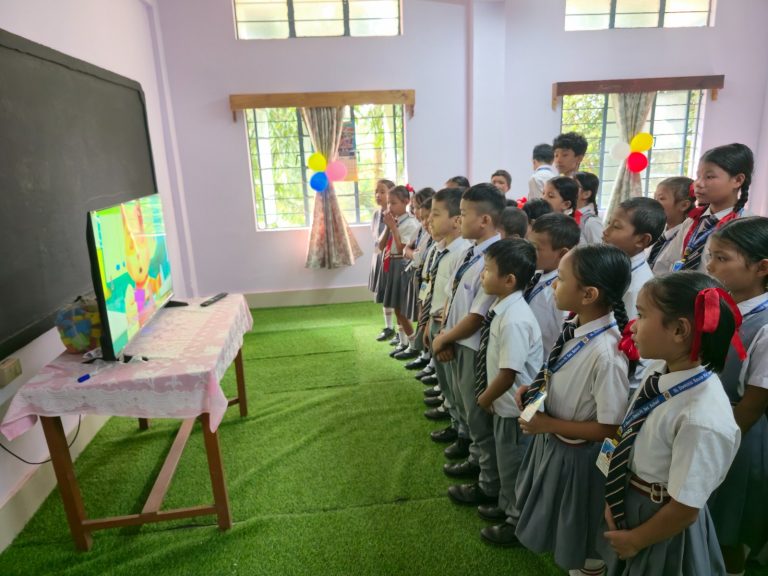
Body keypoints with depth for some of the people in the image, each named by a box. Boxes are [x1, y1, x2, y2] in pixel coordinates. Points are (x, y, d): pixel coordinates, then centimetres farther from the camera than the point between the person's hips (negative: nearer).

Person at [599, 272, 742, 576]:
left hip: (662, 531, -6)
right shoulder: (658, 371, -14)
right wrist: (613, 500, 0)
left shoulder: (702, 419, -35)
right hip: (626, 505, 6)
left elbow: (684, 510, -23)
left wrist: (634, 540, -9)